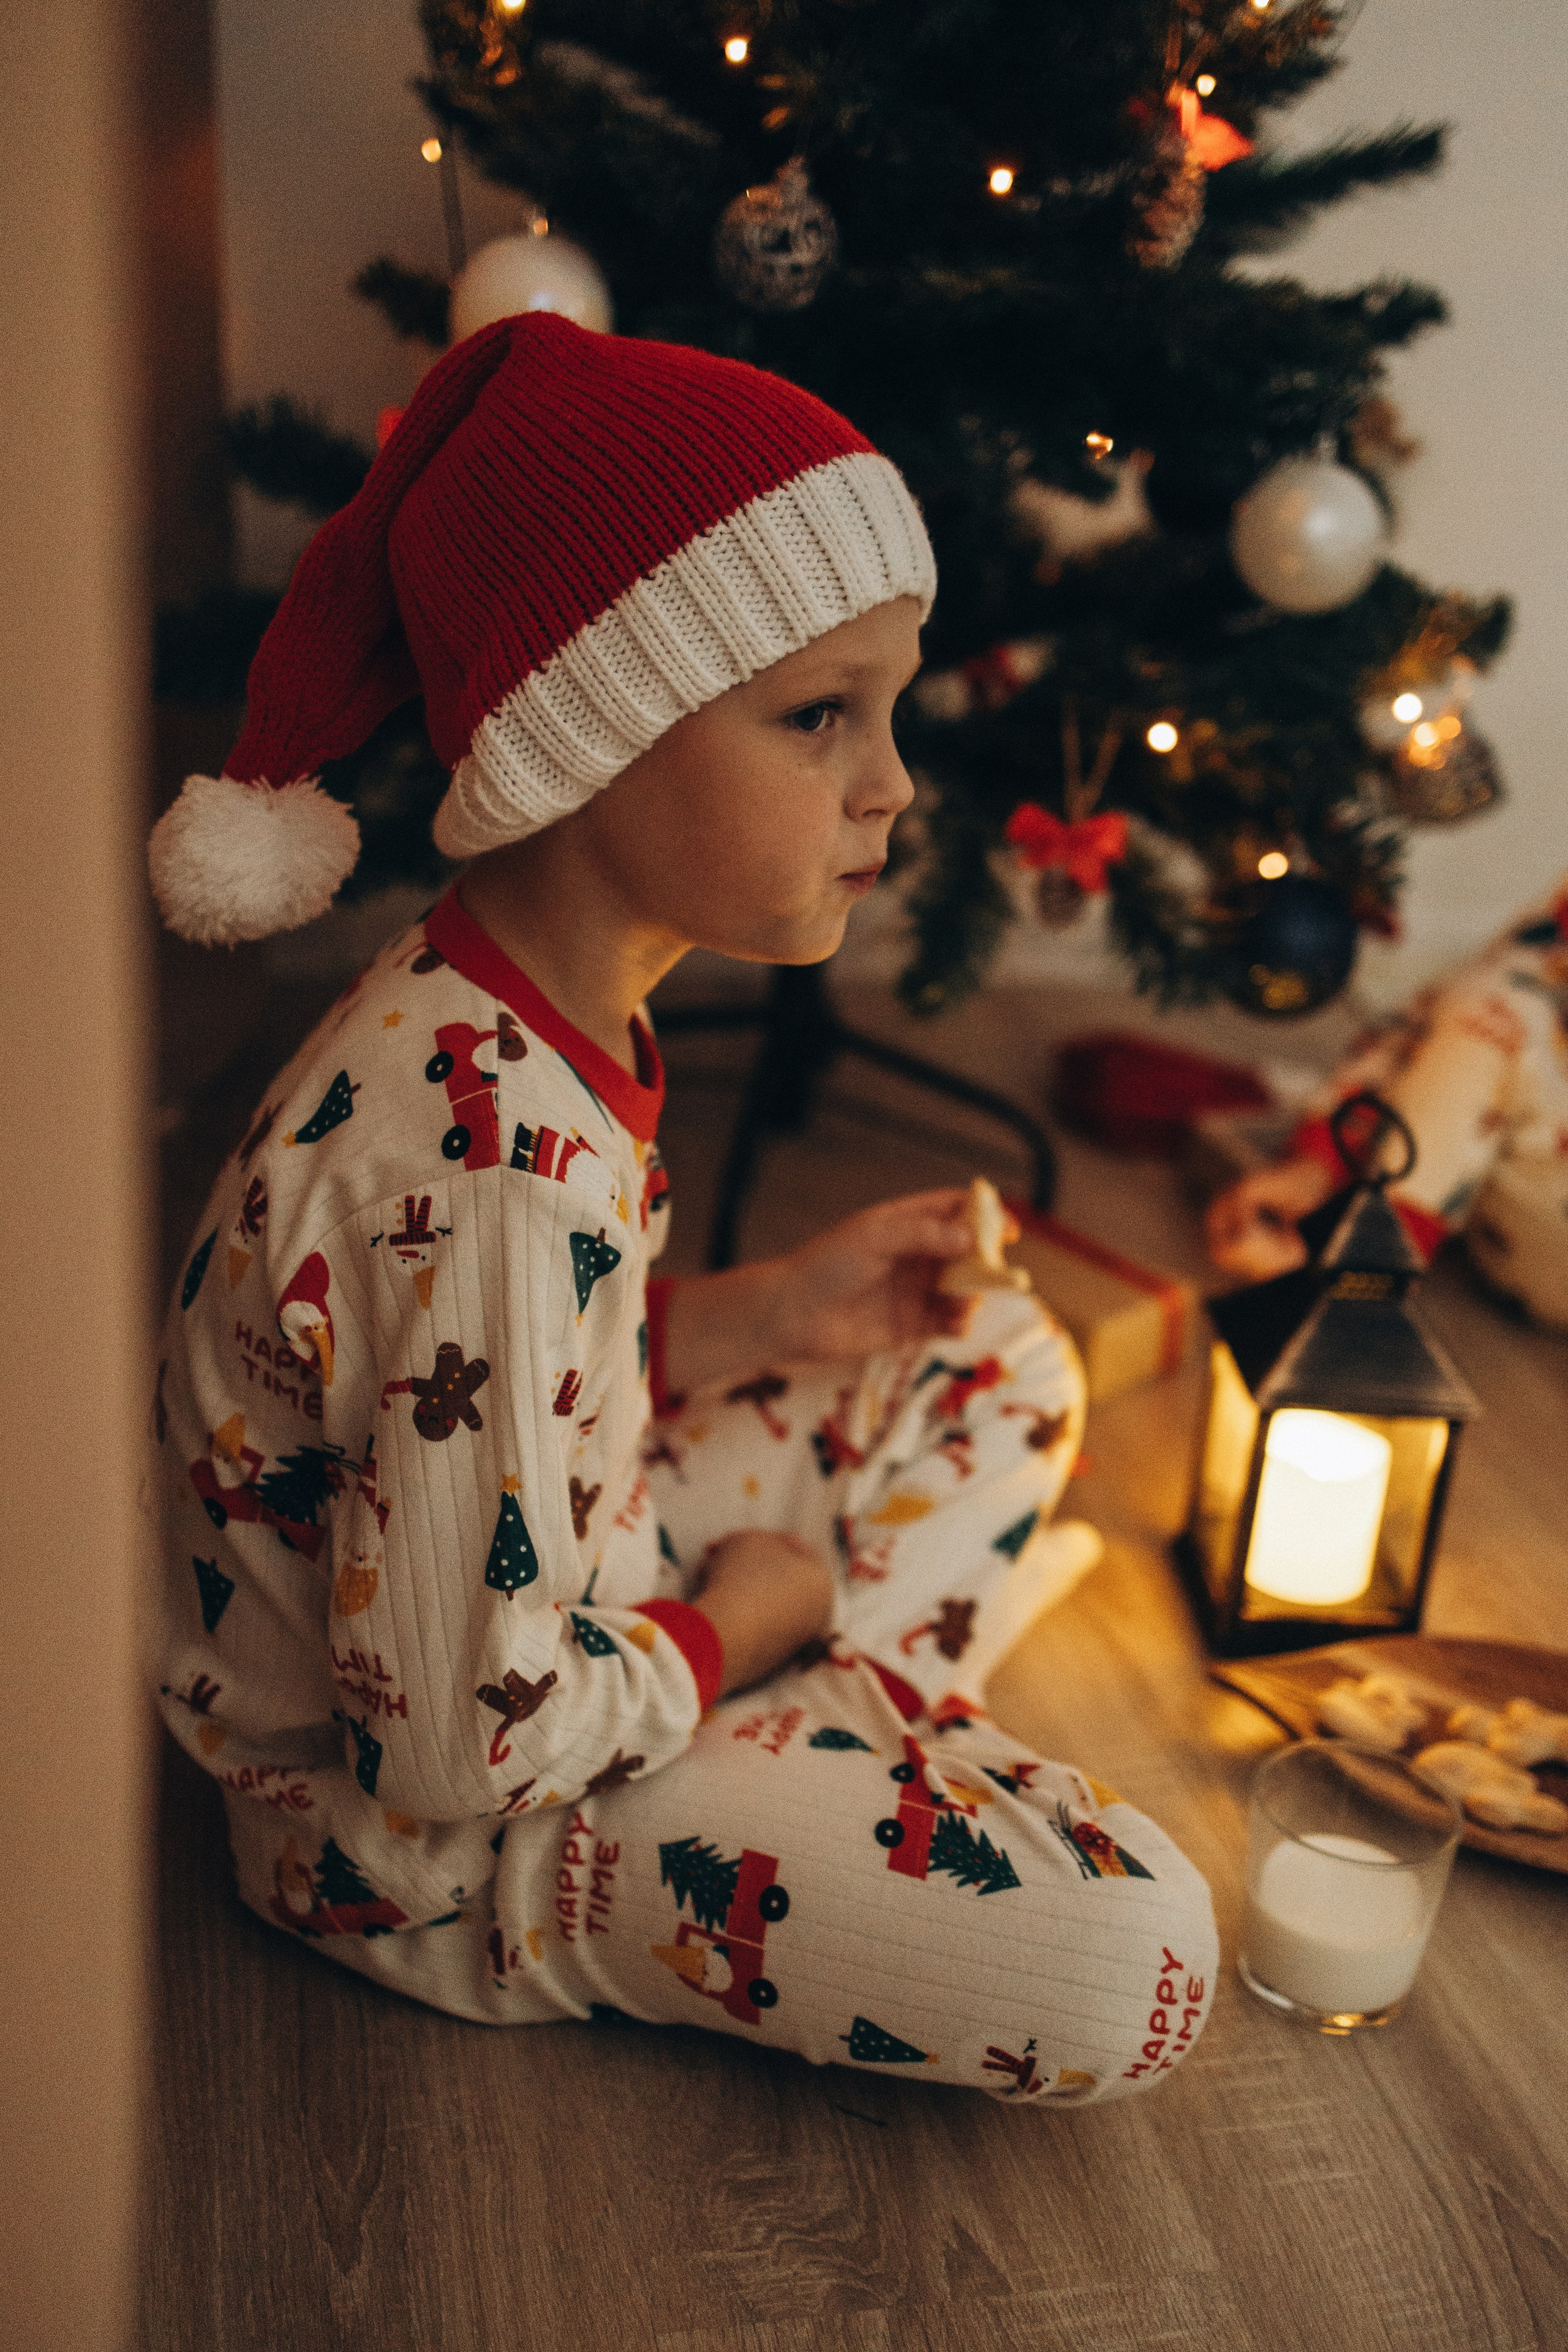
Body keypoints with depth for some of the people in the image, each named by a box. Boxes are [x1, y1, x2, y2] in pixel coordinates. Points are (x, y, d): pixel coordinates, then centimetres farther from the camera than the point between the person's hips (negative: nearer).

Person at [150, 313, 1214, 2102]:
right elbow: (461, 1741, -30)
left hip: (546, 1578, 9)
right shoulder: (499, 1175, -36)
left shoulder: (509, 1010, -6)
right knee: (1127, 1969, -18)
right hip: (420, 1836, -8)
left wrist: (763, 1312, -4)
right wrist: (733, 1626, -12)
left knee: (1011, 1360, 15)